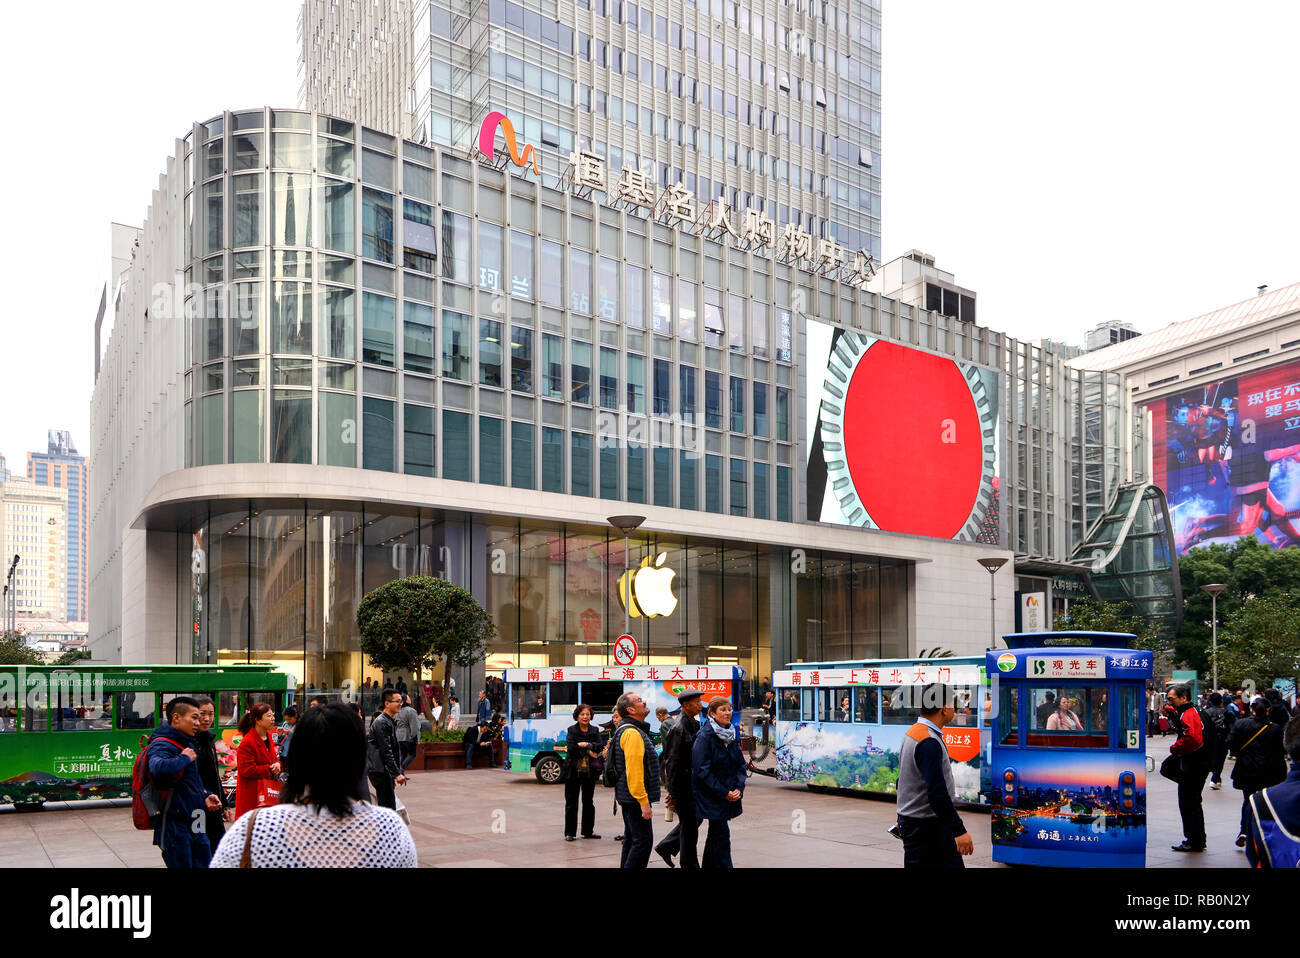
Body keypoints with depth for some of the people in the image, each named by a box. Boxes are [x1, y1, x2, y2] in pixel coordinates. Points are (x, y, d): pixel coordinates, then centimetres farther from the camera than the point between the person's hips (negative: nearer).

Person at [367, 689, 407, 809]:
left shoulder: (392, 721, 15)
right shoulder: (381, 722, -16)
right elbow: (385, 751, -20)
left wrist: (399, 771, 18)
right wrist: (397, 773, -21)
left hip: (386, 770, 10)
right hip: (379, 770, -10)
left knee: (384, 805, 12)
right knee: (389, 807, -12)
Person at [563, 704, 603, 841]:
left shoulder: (595, 731, 7)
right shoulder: (571, 730, 0)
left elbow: (598, 747, -7)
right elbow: (570, 748, -13)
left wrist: (585, 744, -19)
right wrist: (588, 752, -13)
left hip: (589, 771, 3)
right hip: (573, 770, -3)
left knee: (588, 801, 10)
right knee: (571, 802, 1)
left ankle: (588, 831, 21)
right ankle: (569, 833, 8)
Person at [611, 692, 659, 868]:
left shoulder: (630, 730, 17)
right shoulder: (632, 733, -18)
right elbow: (634, 771, -24)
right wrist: (644, 801, -24)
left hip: (629, 798, 11)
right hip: (636, 798, -11)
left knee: (631, 839, 15)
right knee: (643, 840, -9)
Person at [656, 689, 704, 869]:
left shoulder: (696, 724, 9)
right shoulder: (678, 728, -18)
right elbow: (671, 761, -18)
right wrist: (673, 792, -17)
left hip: (694, 780, 9)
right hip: (683, 783, -9)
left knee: (695, 819, 17)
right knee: (689, 824, 0)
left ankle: (665, 847, 30)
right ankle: (690, 864, 13)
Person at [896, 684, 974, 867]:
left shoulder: (912, 733, 10)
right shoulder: (929, 742, -21)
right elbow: (937, 792, -28)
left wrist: (904, 818, 29)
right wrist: (959, 830, -28)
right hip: (926, 826, -10)